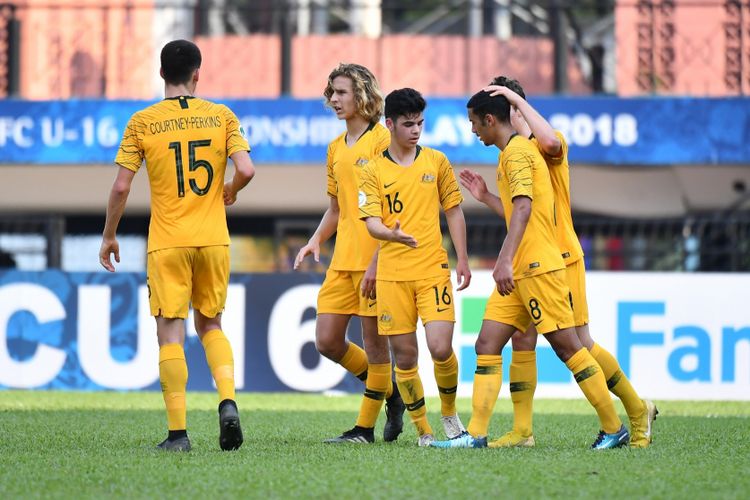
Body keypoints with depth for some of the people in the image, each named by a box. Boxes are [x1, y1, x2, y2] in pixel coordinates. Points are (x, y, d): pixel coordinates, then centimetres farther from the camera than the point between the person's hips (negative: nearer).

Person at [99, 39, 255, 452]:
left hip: (167, 244, -2)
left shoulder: (142, 123, -3)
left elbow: (121, 186, -5)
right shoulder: (221, 117, 1)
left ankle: (178, 432, -3)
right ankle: (228, 400, -4)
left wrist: (108, 236, 8)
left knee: (171, 333, 0)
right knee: (210, 325, 18)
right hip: (213, 240, 2)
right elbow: (246, 170, -8)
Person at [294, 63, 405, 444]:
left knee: (374, 342, -2)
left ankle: (365, 427, 6)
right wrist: (316, 240, 7)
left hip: (376, 259, -8)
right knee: (327, 341, 4)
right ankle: (389, 391, 22)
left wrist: (376, 262, -18)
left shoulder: (382, 141, -7)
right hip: (342, 261, 8)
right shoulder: (336, 148, 17)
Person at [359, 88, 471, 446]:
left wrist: (462, 258, 8)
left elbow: (453, 211, 13)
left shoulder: (436, 161, 7)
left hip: (433, 269, 0)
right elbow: (371, 222, -5)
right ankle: (423, 431, 13)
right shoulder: (373, 171, 3)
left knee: (441, 349, -12)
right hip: (392, 275, 0)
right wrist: (392, 234, -27)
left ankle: (449, 413, 14)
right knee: (404, 356, 1)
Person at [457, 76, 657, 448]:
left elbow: (550, 141, -37)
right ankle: (522, 430, 1)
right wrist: (486, 197, 7)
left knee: (580, 344, -4)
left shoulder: (545, 148, -9)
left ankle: (638, 410, 11)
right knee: (522, 341, 0)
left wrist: (517, 98, -28)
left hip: (560, 259, -8)